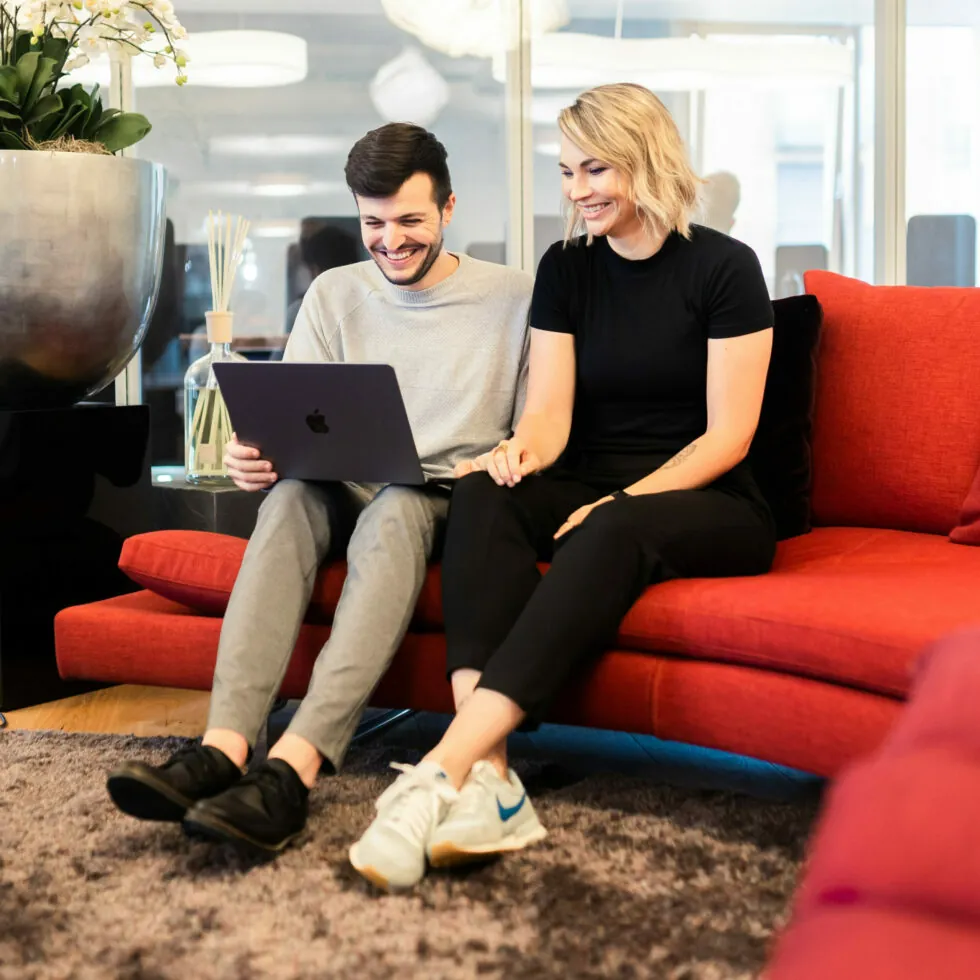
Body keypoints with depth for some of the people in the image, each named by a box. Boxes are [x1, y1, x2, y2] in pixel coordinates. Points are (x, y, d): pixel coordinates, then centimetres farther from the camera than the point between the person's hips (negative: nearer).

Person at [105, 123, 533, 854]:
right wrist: (259, 455, -16)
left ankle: (293, 769, -54)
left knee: (396, 510, -38)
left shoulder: (513, 296, 5)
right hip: (348, 496, 3)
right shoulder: (335, 295, 14)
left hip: (451, 501, -3)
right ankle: (223, 747, -48)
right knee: (291, 493, -32)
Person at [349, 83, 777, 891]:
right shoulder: (567, 268, 10)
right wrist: (518, 451, -24)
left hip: (709, 507, -4)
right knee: (483, 492, -29)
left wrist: (623, 502, -22)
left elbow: (727, 435, -9)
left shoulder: (724, 268, -3)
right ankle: (489, 778, -46)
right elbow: (550, 412, 1)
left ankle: (445, 771, -48)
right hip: (593, 499, 4)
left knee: (613, 534, -38)